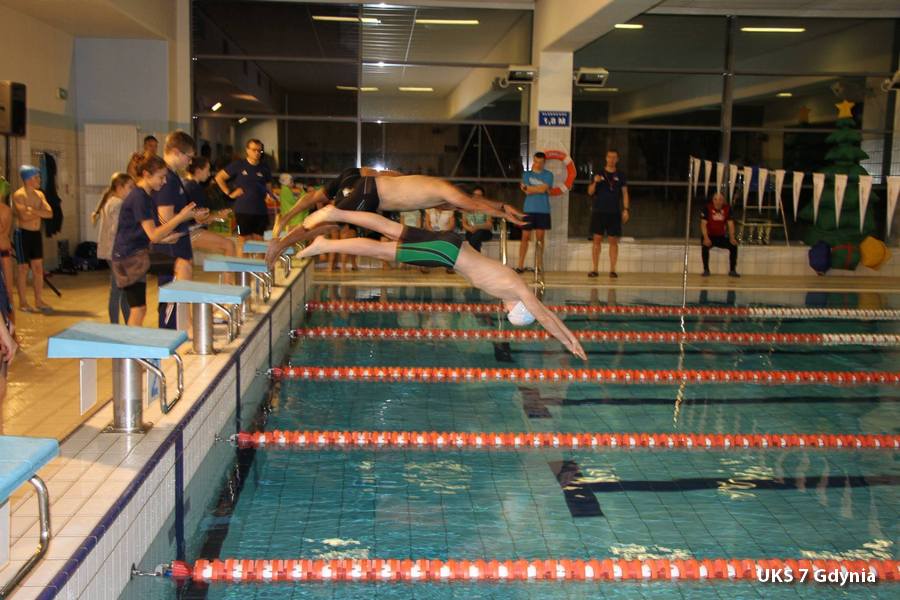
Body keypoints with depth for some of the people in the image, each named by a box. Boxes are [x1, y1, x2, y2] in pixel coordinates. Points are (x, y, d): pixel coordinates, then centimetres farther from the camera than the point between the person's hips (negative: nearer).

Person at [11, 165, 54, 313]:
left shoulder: (39, 194, 8)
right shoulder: (18, 195, -11)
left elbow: (50, 213, -3)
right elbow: (24, 216, -23)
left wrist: (33, 211, -17)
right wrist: (40, 213, -9)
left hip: (36, 234, 6)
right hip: (23, 233, -6)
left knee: (38, 268, 6)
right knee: (23, 269, 0)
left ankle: (39, 301, 12)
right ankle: (22, 302, 8)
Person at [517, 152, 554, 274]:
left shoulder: (548, 175, 5)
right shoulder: (526, 174, 10)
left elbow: (544, 188, -11)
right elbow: (527, 192, -4)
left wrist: (528, 187, -5)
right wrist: (541, 189, -9)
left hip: (543, 210, -1)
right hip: (529, 210, 1)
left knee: (540, 238, 1)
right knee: (525, 237, -1)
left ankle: (538, 265, 5)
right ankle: (520, 266, -1)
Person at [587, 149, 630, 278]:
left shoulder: (620, 175, 8)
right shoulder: (599, 174, 6)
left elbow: (625, 193, 8)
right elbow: (590, 192, 3)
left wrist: (626, 209, -2)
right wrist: (595, 182, -16)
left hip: (614, 213, 0)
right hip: (598, 212, 0)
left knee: (614, 241, -1)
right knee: (597, 240, -1)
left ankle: (612, 270, 3)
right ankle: (595, 269, 4)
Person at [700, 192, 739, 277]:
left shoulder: (727, 209, -1)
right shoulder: (707, 208, -11)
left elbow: (730, 224, -1)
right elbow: (703, 224, -16)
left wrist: (732, 238, -16)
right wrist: (706, 238, -30)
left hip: (721, 237, 3)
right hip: (710, 236, -3)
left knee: (734, 245, -20)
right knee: (705, 246, -34)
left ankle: (732, 270, -8)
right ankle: (706, 270, -19)